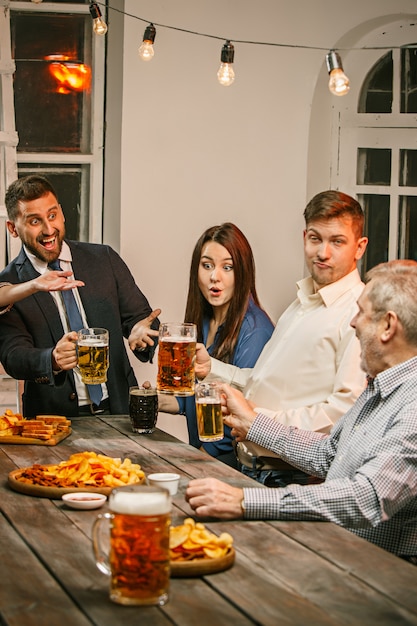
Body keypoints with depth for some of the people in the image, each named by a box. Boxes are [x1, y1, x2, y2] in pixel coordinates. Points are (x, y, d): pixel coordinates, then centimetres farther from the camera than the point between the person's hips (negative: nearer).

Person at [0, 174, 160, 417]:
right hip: (54, 415, -2)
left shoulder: (104, 259, 8)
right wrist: (53, 360, -27)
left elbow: (138, 316, 11)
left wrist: (139, 332, -13)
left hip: (117, 408, 2)